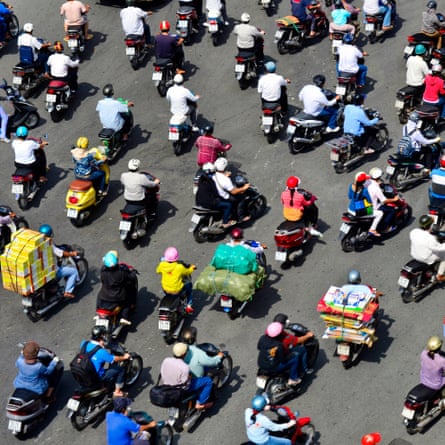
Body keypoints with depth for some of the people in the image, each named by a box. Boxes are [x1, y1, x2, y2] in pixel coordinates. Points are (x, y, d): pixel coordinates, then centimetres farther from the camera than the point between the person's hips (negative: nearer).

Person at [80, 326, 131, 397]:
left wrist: (99, 345, 19)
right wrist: (124, 357, 2)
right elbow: (115, 359, -15)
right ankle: (117, 392, 14)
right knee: (121, 369, 1)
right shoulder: (101, 352, -29)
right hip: (98, 376, -8)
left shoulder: (84, 343, -10)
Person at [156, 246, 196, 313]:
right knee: (188, 284, 24)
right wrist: (192, 267, 21)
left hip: (165, 289, 3)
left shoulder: (162, 265, -14)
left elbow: (157, 271, 10)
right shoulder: (180, 267, -23)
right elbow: (188, 271, -2)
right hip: (177, 290, -3)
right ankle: (189, 306, 25)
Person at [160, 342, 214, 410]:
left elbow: (163, 375, -2)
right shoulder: (185, 367, -33)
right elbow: (185, 384, -23)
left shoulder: (165, 361, -17)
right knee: (208, 381, 4)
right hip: (182, 388, -7)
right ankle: (200, 403, 15)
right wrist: (190, 378, -3)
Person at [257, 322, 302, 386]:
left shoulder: (262, 338, -15)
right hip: (273, 368, -6)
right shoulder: (279, 345, -30)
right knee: (295, 358, 5)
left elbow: (258, 347, 6)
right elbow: (283, 360, -19)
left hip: (261, 365, 6)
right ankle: (292, 379, 19)